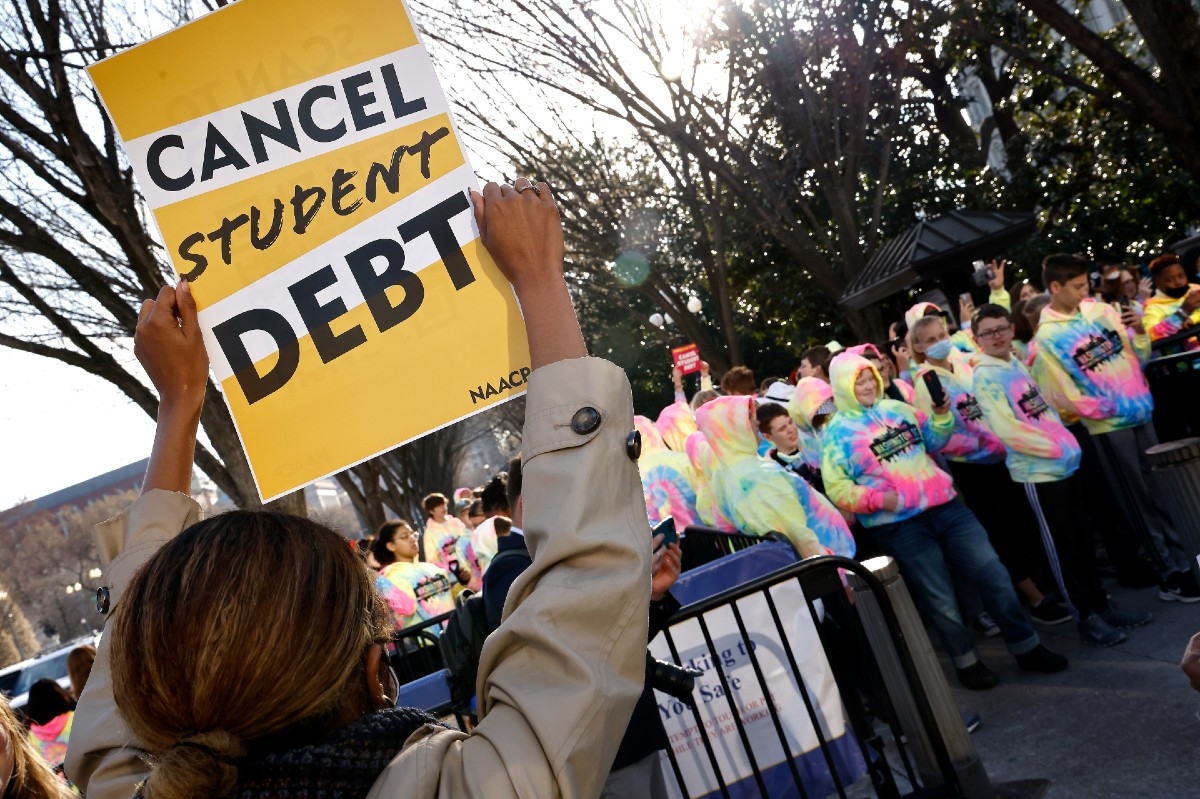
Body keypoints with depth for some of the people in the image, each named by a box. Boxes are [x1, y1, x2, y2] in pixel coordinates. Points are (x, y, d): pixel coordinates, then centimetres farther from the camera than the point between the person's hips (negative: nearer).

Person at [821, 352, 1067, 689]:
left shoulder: (896, 408, 11)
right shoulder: (838, 432, -6)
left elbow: (933, 440, 21)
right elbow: (837, 489, -10)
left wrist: (942, 415, 1)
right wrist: (881, 499, -23)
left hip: (944, 506, 5)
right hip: (899, 526, -5)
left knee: (993, 573, 6)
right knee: (940, 600, 4)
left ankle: (1027, 647, 22)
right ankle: (966, 661, 26)